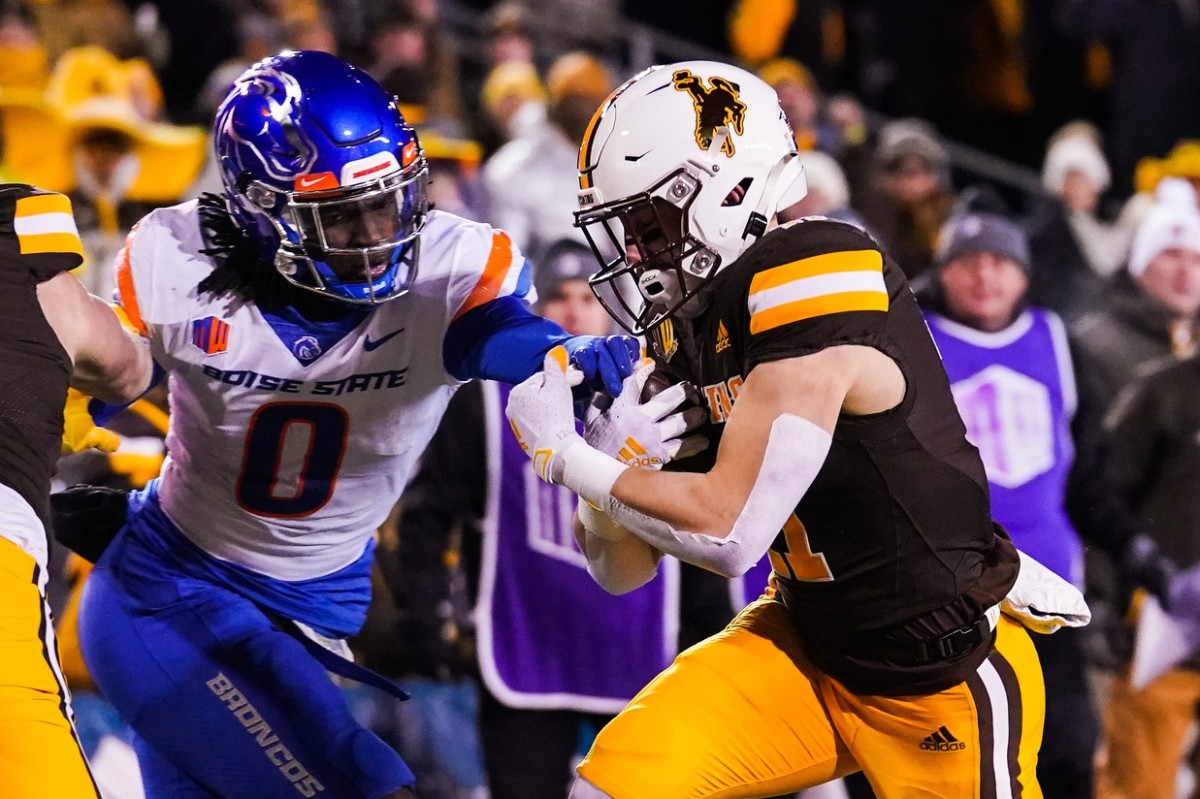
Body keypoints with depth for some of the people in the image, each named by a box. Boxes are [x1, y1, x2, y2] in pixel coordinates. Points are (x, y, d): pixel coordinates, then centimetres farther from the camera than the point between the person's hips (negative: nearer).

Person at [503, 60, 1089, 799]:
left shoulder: (813, 278, -23)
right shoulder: (690, 330, 2)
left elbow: (729, 533, -26)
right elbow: (624, 570, 4)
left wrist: (564, 456, -16)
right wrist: (618, 458, -15)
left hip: (946, 677, -7)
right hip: (807, 641, 7)